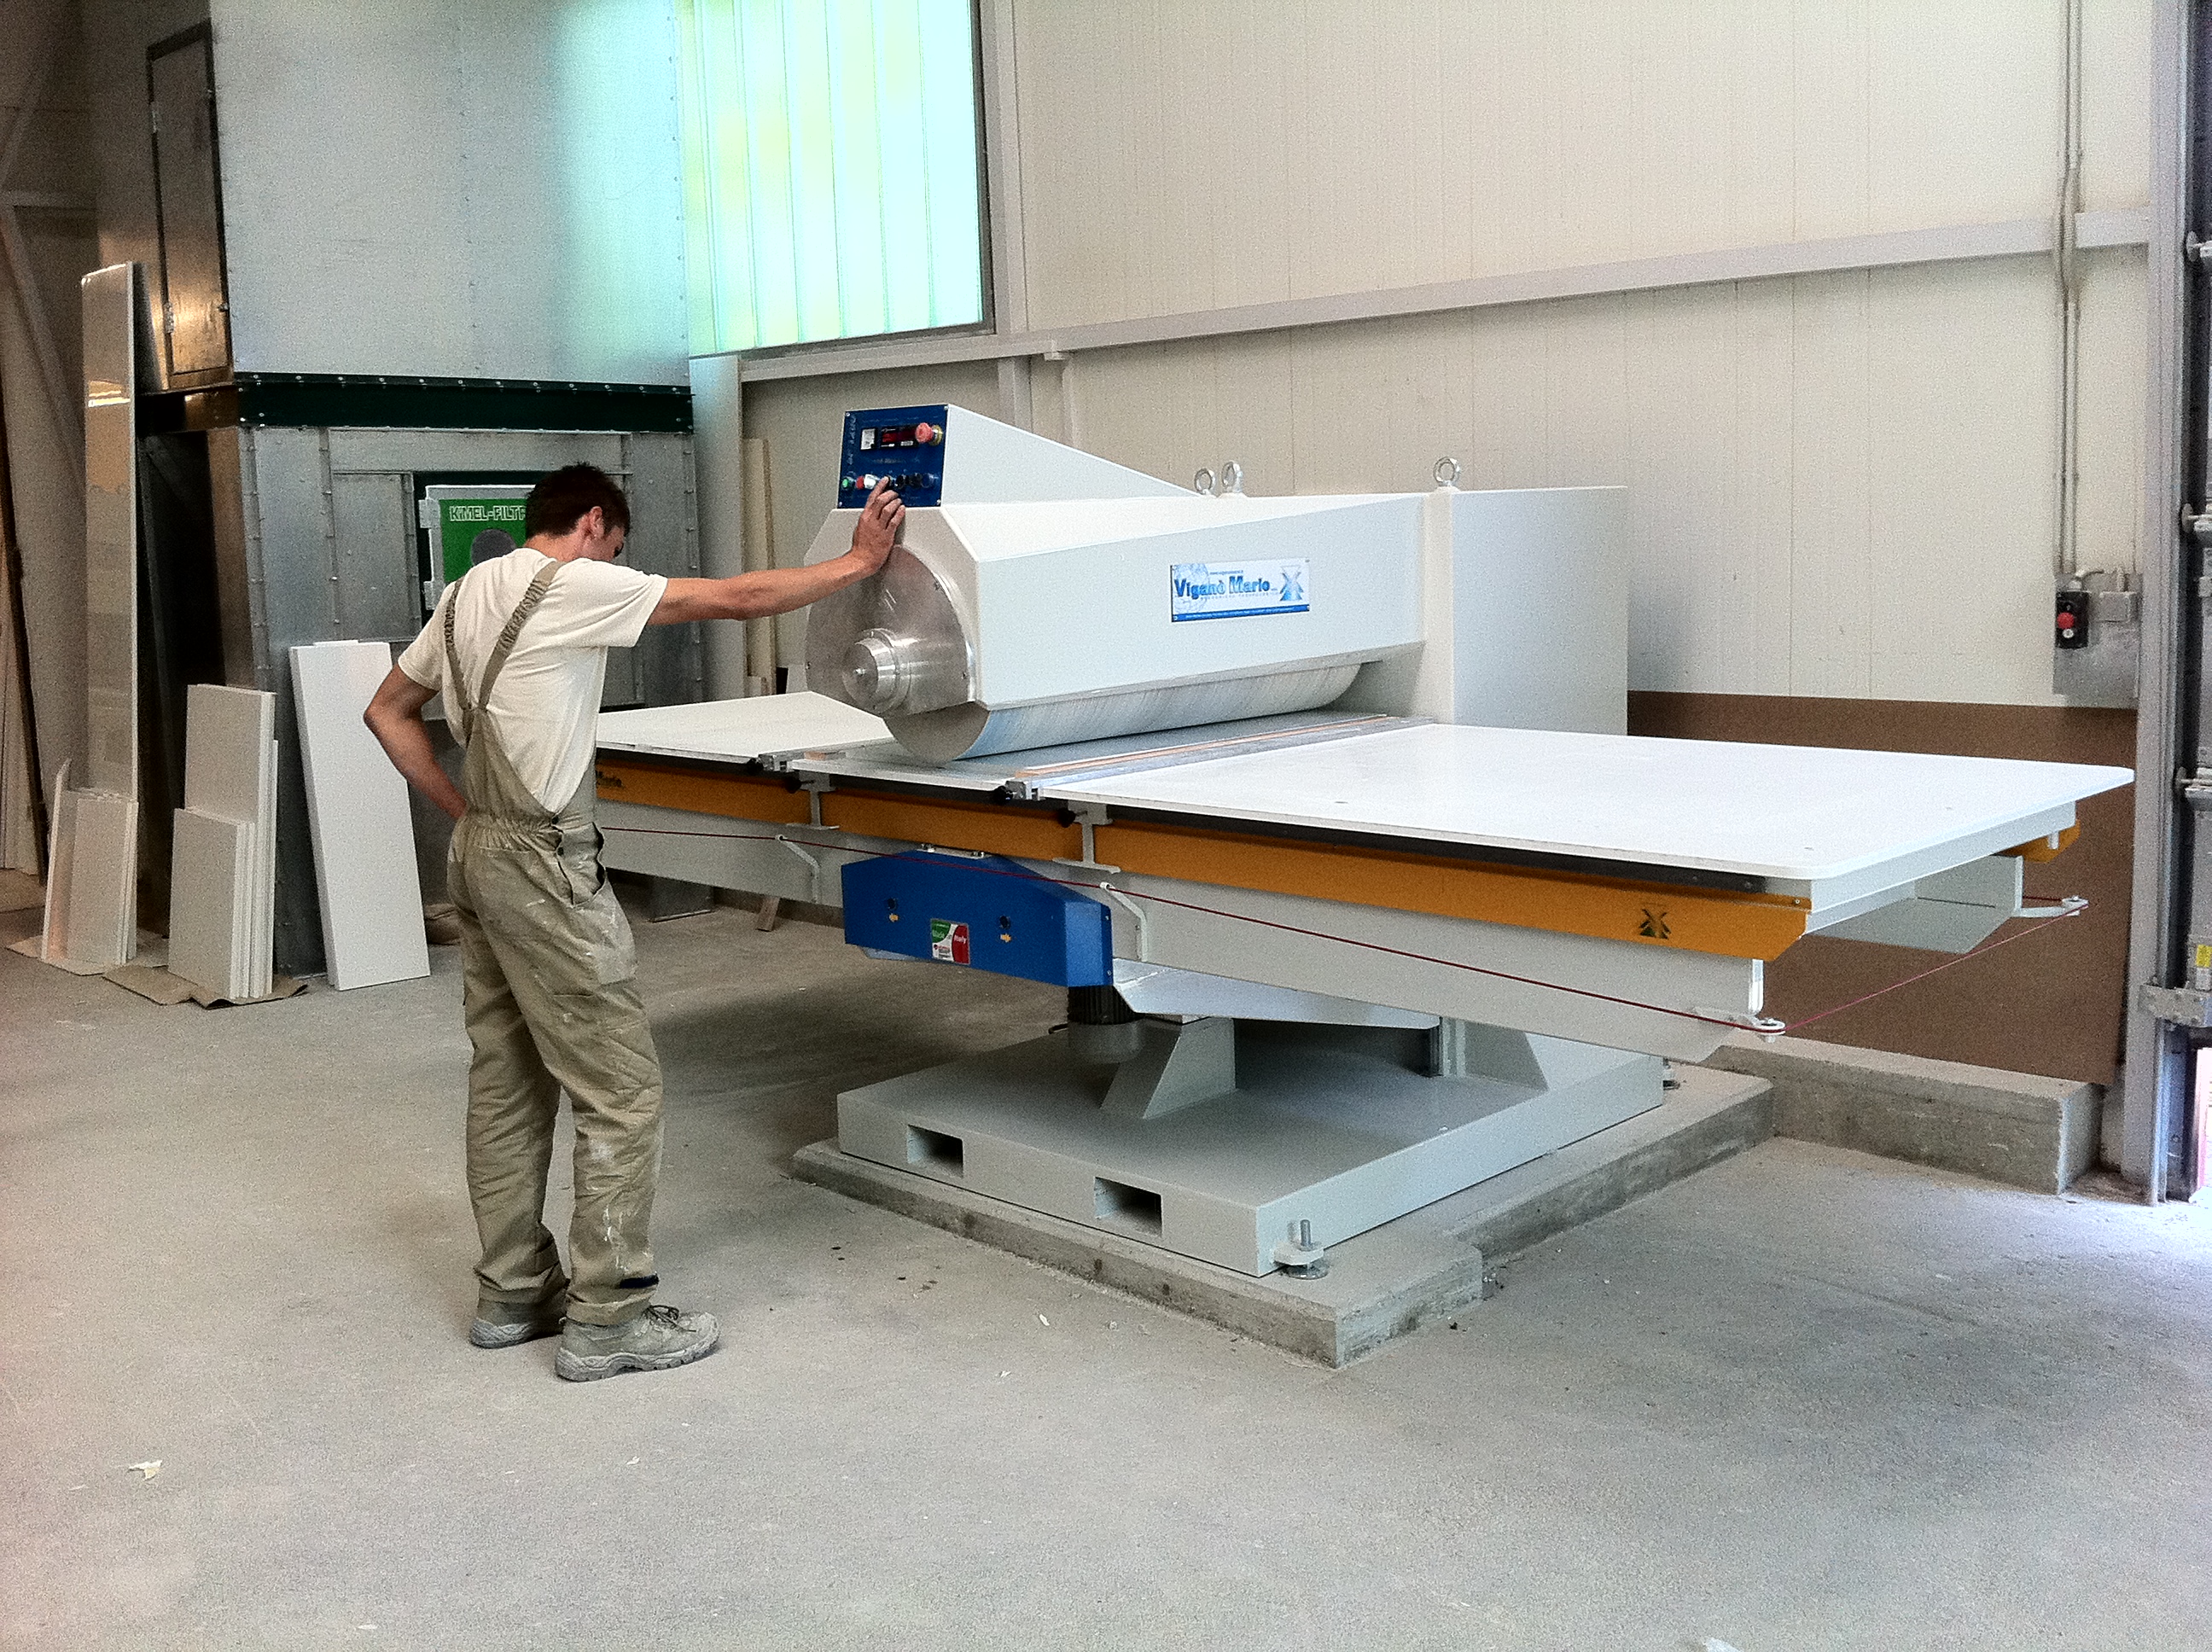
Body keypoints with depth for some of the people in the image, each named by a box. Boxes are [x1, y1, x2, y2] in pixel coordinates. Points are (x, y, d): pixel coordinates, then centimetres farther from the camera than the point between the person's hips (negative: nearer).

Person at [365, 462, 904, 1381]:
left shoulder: (466, 595, 14)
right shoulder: (575, 586, -12)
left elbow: (387, 710, 22)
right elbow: (734, 600, -13)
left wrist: (461, 808, 16)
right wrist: (858, 561, -5)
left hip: (479, 853, 10)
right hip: (543, 865, -10)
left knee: (507, 1082, 15)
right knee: (621, 1091, -3)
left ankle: (512, 1294, 24)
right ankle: (606, 1319, 2)